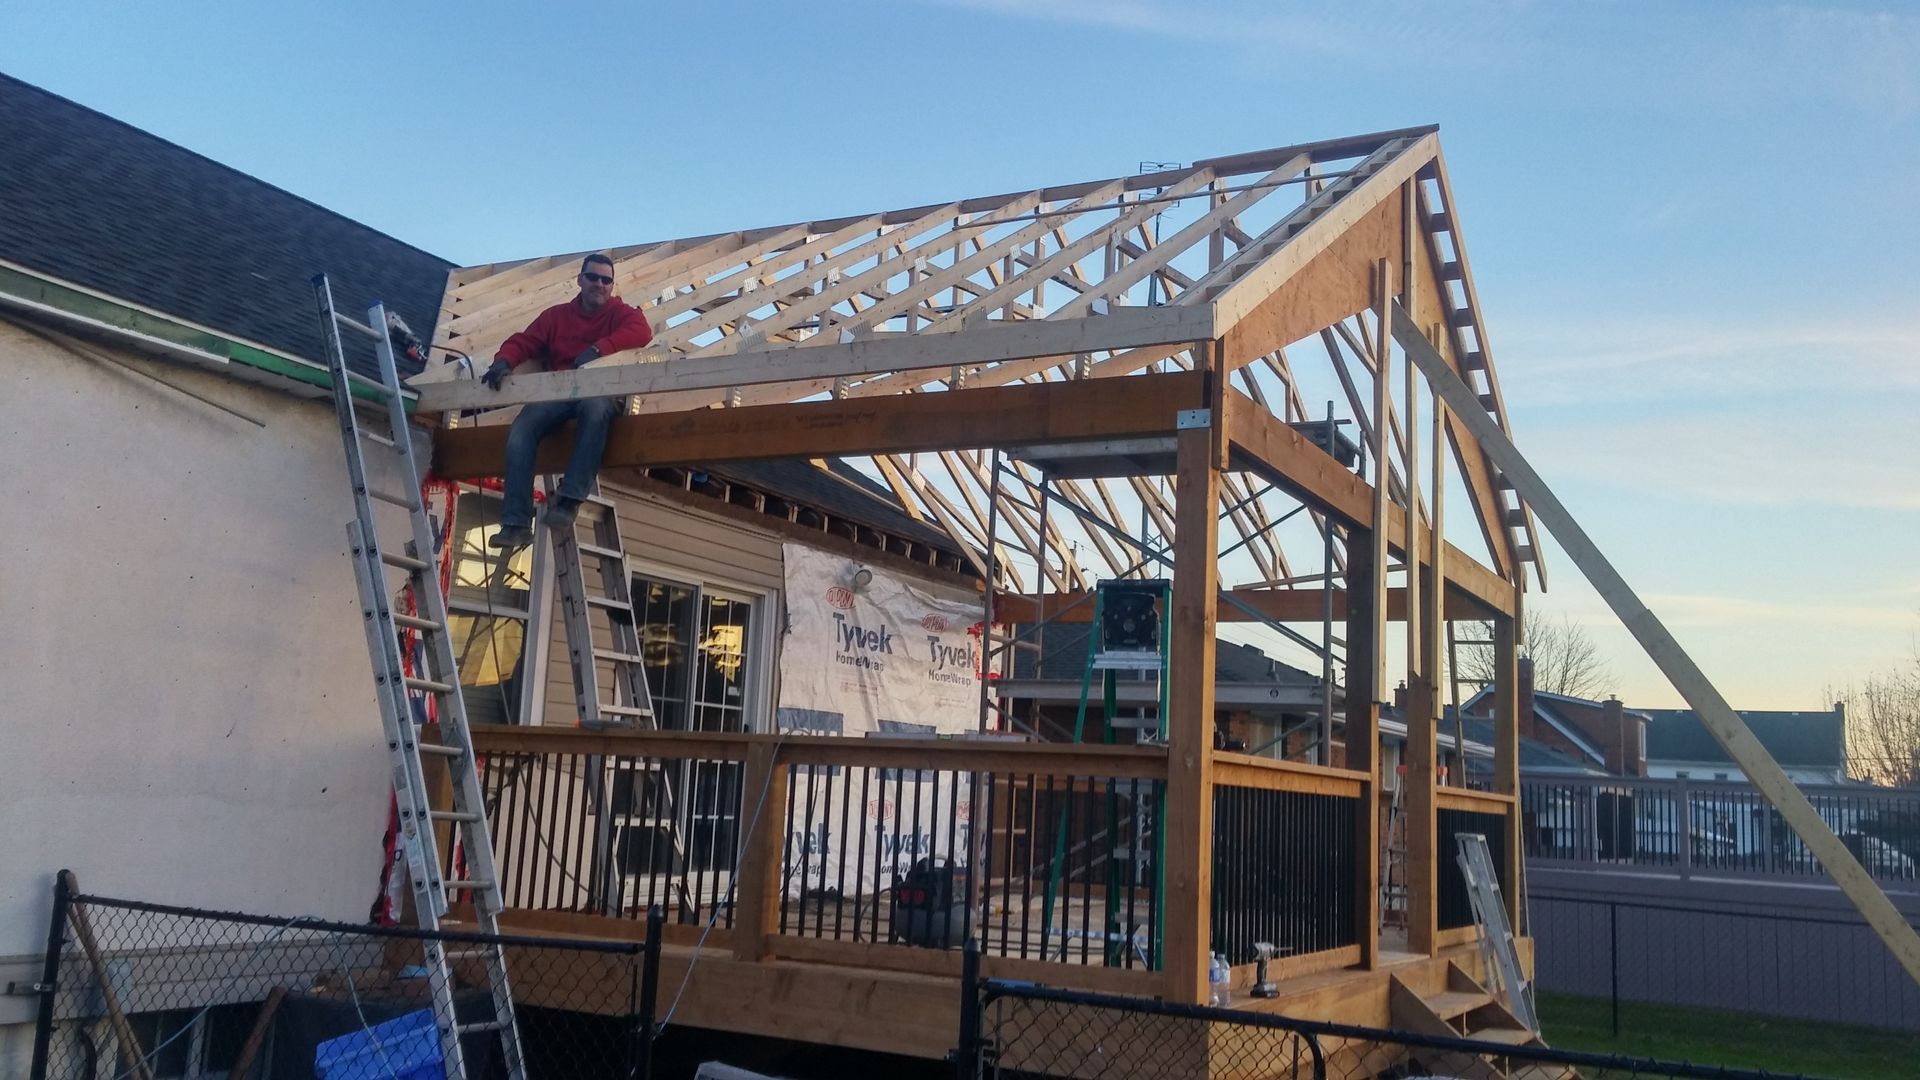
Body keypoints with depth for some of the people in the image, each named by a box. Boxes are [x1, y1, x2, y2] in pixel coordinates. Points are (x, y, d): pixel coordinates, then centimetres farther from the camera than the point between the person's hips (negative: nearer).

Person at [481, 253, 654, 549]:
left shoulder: (619, 313, 11)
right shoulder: (556, 315, 20)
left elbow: (642, 331, -11)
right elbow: (523, 342, 12)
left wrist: (597, 348, -21)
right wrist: (503, 361, -11)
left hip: (600, 392, -3)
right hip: (558, 392, 3)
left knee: (595, 408, -41)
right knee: (520, 430, -25)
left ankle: (568, 501, -41)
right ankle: (516, 524, -29)